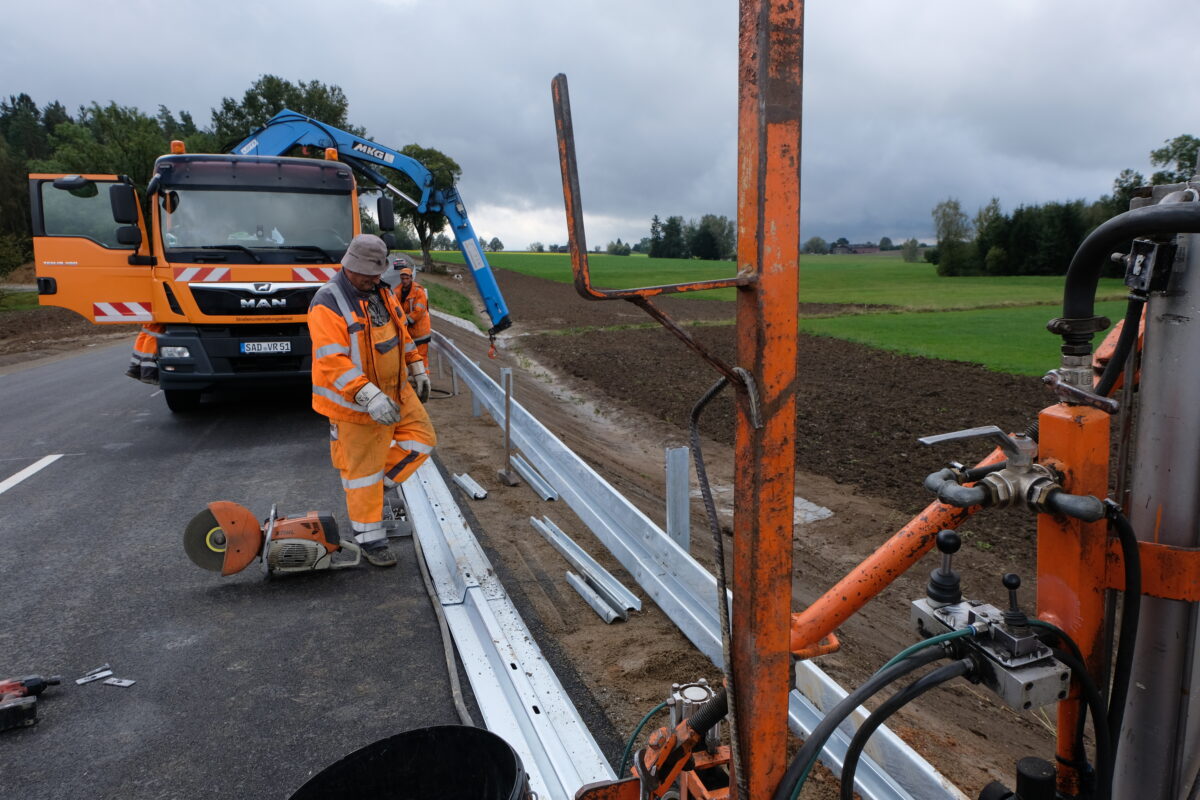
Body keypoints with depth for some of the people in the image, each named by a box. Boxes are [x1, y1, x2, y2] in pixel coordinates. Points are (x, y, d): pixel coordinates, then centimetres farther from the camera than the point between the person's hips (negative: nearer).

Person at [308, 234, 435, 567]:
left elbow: (401, 331, 20)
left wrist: (417, 367, 20)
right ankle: (370, 540, 16)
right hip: (353, 402, -8)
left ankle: (378, 484, 24)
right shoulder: (327, 303, -21)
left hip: (395, 391, 8)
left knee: (422, 438, 9)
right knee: (363, 470, 2)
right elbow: (331, 361, -29)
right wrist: (368, 396, -36)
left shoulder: (382, 293, 5)